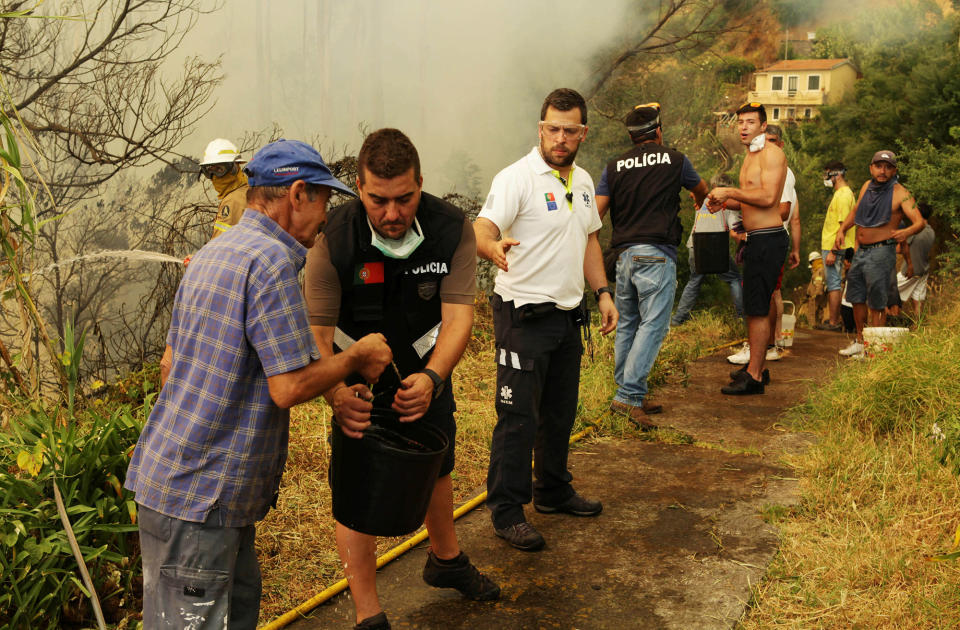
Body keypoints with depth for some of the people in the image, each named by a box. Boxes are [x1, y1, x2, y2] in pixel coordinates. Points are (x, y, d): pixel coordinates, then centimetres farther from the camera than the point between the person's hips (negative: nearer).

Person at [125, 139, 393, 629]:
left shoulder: (211, 254, 12)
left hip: (169, 472, 10)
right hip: (197, 496, -10)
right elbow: (289, 387, -19)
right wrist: (357, 357, -5)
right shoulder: (271, 260, -18)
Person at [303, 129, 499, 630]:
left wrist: (431, 378, -45)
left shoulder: (452, 229, -22)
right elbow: (316, 332, -29)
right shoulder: (334, 240, -28)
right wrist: (337, 393, -48)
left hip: (427, 367, 3)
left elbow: (458, 316, -26)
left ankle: (446, 560, 49)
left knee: (437, 469, 21)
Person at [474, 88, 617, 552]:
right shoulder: (517, 177, -14)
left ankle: (553, 492, 34)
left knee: (560, 412, 18)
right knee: (518, 417, -4)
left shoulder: (583, 181, 12)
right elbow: (482, 228, -28)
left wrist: (602, 292, 14)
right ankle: (506, 512, 7)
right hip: (524, 317, -8)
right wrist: (493, 245, -51)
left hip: (568, 314, 8)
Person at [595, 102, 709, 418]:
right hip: (657, 254, -4)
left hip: (624, 255, 5)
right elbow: (702, 190, 26)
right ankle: (628, 395, -14)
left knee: (627, 325, 12)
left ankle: (631, 394, 17)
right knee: (652, 325, -6)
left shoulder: (614, 167, 10)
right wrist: (700, 201, 49)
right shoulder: (674, 160, 6)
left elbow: (595, 215, 2)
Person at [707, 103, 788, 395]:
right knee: (754, 307, 15)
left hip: (768, 240, -10)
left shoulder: (771, 154, -11)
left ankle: (754, 377, -5)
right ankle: (755, 366, 24)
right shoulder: (751, 156, 20)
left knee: (757, 309, -9)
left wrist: (729, 192, -17)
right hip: (756, 239, 10)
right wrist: (725, 203, 10)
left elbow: (768, 197, -23)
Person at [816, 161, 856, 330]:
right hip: (832, 247, 10)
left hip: (834, 248, -10)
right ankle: (834, 320, 18)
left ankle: (833, 323, -3)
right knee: (832, 284, 13)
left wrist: (833, 252, -23)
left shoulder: (843, 195, -15)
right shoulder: (841, 193, 17)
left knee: (833, 284, -7)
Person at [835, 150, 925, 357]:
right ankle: (860, 341, 28)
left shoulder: (900, 193, -11)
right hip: (860, 251, 7)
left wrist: (907, 231, -40)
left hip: (881, 252, -7)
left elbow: (920, 222, -19)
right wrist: (842, 229, 10)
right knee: (856, 298, 14)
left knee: (876, 303, -3)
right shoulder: (867, 186, 9)